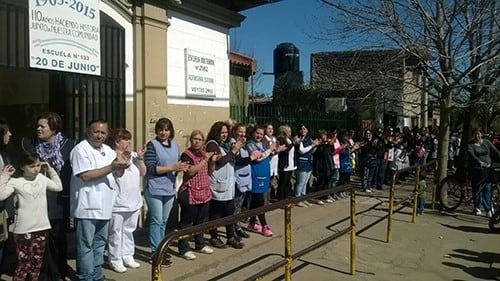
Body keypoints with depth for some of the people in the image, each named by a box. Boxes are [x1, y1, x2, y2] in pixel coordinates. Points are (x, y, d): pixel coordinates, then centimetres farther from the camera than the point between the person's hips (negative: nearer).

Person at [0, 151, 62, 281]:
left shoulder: (42, 178, 7)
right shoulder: (15, 182, -8)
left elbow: (59, 187, 20)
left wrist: (50, 170, 15)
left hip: (41, 228, 5)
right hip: (24, 230, -5)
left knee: (37, 263, 15)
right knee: (24, 264, 0)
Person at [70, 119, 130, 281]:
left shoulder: (108, 150, 12)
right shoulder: (81, 149, -11)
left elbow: (117, 174, 14)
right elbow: (85, 176, -21)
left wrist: (121, 165, -9)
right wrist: (112, 167, -22)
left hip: (104, 207, 8)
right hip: (87, 207, -8)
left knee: (99, 244, 17)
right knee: (86, 246, 1)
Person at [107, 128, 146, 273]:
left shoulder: (133, 155, 5)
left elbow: (142, 172, 5)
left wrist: (140, 158, -7)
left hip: (134, 202, 6)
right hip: (117, 203, -6)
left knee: (129, 230, 17)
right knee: (116, 232, 5)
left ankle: (128, 257, 29)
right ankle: (115, 261, 16)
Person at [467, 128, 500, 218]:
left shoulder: (486, 142, 7)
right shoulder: (470, 145, -3)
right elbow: (472, 155, -19)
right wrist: (480, 162, -35)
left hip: (487, 169, 2)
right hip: (475, 169, -2)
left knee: (487, 189, -3)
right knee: (477, 188, 3)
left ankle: (488, 209, 1)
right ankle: (477, 207, 17)